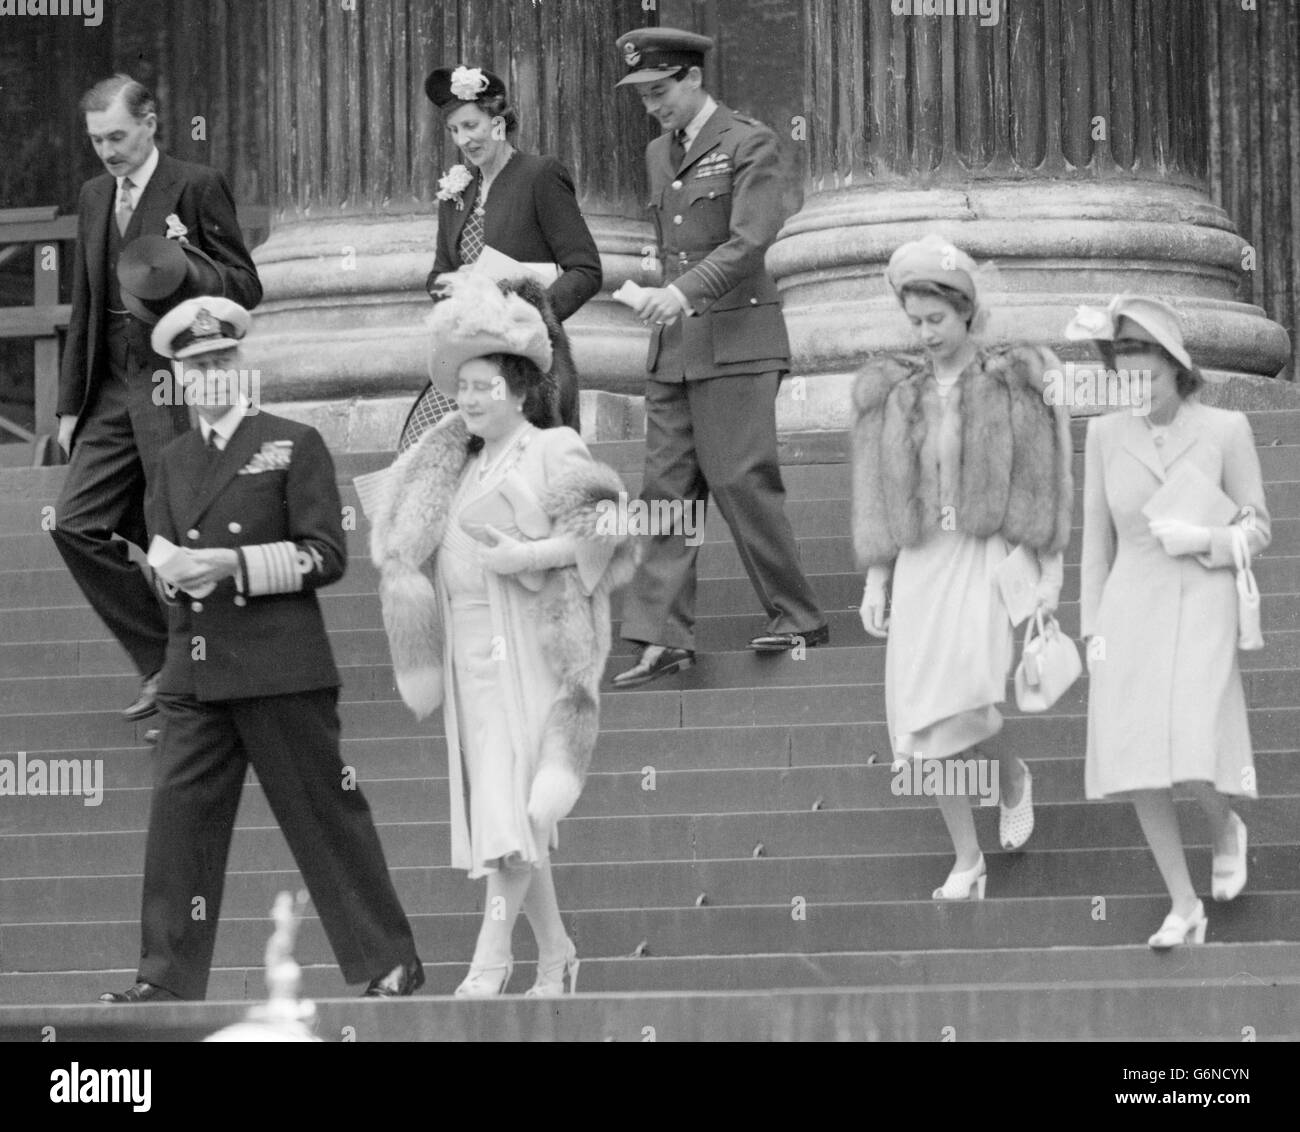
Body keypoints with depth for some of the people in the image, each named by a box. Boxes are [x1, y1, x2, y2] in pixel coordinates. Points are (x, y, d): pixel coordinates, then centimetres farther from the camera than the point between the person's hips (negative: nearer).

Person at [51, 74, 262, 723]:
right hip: (113, 390, 7)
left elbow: (246, 288, -6)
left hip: (179, 388, -7)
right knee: (74, 524, -2)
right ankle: (162, 660, 8)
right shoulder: (94, 197, 15)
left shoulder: (196, 188, -6)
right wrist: (71, 404, 16)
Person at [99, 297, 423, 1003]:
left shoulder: (294, 445, 2)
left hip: (281, 666, -4)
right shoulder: (173, 463, 16)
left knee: (325, 814, -1)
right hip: (195, 672, 4)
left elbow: (325, 555, -4)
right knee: (178, 814, -4)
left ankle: (390, 964, 6)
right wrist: (176, 568, -11)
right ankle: (169, 980, -2)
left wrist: (235, 563, -16)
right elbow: (159, 553, 14)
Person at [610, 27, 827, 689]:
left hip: (736, 341, -7)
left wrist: (684, 291, -28)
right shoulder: (659, 155, 17)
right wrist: (667, 300, 16)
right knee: (667, 489, 0)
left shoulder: (748, 144, -6)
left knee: (741, 481, -8)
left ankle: (798, 617, 4)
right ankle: (664, 637, -3)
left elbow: (751, 241, -17)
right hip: (674, 347, 7)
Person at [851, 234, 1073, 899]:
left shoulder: (1016, 386, -1)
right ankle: (967, 863, 13)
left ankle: (1014, 782, 12)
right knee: (931, 729, 0)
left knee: (976, 703, -22)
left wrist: (1052, 572, -6)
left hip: (993, 558, -4)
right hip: (922, 565, 4)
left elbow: (1045, 486, 0)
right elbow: (879, 498, 9)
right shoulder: (894, 395, 7)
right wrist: (875, 583, 5)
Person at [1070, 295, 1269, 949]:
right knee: (1140, 772, -3)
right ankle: (1184, 906, 12)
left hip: (1202, 609, -3)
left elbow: (1256, 530, 2)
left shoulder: (1225, 430, -6)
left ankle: (1225, 828, 20)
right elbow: (1098, 539, 9)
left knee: (1193, 764, -16)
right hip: (1130, 613, 3)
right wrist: (1093, 628, 7)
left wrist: (1202, 540, -16)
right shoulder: (1107, 434, 2)